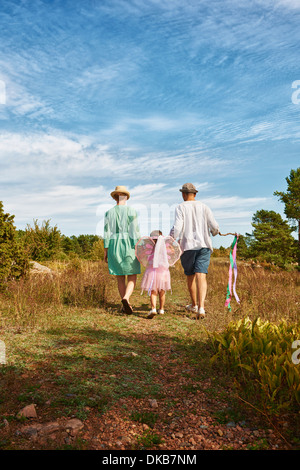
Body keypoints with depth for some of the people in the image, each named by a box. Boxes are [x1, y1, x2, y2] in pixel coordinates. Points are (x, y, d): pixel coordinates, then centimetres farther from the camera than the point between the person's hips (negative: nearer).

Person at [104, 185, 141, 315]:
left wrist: (105, 251, 7)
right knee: (132, 278, 2)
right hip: (129, 245, -3)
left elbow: (106, 233, 3)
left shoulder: (109, 213, 5)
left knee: (120, 278, 11)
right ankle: (126, 298, -24)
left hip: (114, 246, 3)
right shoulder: (131, 211, -3)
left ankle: (125, 305, 15)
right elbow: (134, 230, -9)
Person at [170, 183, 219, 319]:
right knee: (201, 276, -6)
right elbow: (214, 226, 2)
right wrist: (214, 232, 24)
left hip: (187, 246, -1)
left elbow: (177, 228, -13)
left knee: (190, 276, 15)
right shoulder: (204, 207, 6)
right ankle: (201, 308, -19)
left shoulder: (180, 208, -2)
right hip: (204, 245, 1)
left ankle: (194, 305, 31)